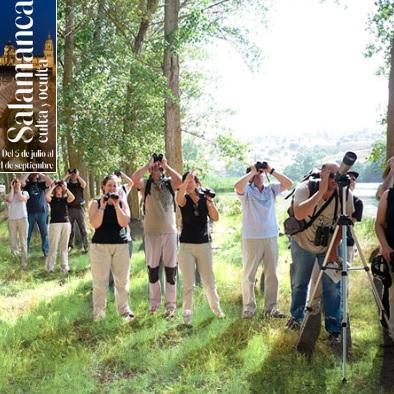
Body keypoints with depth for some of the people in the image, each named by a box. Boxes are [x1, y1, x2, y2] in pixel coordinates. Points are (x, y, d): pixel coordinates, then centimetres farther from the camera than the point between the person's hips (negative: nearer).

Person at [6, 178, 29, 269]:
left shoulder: (24, 193, 11)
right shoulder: (8, 195, 13)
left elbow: (21, 198, -11)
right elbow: (10, 200, -10)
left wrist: (18, 188, -2)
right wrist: (12, 188, -1)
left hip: (22, 219, -1)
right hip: (11, 220, 2)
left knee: (23, 241, -2)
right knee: (13, 241, 2)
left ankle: (24, 262, -1)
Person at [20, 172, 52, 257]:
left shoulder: (41, 184, 10)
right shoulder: (27, 184, 8)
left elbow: (50, 182, -8)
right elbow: (21, 181, -13)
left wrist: (40, 173, -3)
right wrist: (28, 172, -4)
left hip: (42, 212, 0)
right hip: (30, 212, 0)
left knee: (44, 233, 2)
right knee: (27, 233, 4)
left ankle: (46, 251, 6)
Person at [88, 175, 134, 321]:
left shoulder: (122, 203, 8)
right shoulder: (96, 203, 3)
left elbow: (124, 223, -8)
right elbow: (95, 224, -11)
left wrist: (116, 205, -13)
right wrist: (102, 206, -15)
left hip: (121, 245, 2)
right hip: (100, 245, -2)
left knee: (122, 280, 5)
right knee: (100, 281, -1)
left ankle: (124, 310, 16)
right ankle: (98, 312, 5)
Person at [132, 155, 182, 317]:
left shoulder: (169, 183, 4)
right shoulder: (145, 185, 2)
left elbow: (179, 180, -18)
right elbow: (134, 178, -19)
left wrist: (166, 165, -10)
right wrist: (148, 164, -10)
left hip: (170, 232, 0)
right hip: (151, 233, 0)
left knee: (170, 270, 4)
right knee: (153, 270, 9)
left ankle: (171, 305, 13)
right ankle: (154, 302, 22)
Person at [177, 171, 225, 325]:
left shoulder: (205, 198, 3)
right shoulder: (184, 199, -2)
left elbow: (215, 218, -4)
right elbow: (179, 197, -28)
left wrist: (210, 202, -19)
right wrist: (186, 179, -41)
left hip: (204, 244, 2)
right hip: (186, 245, -1)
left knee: (209, 280, 10)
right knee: (188, 283, -1)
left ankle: (216, 308, 28)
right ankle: (187, 313, 7)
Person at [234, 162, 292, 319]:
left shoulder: (271, 189, 9)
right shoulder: (246, 190, -2)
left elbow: (288, 183, -2)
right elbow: (238, 186, -24)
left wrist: (271, 171, -5)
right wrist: (252, 172, -13)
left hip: (271, 237, 4)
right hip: (251, 238, -4)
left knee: (272, 274, 7)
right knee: (249, 275, 3)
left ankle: (271, 308, 14)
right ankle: (248, 307, 11)